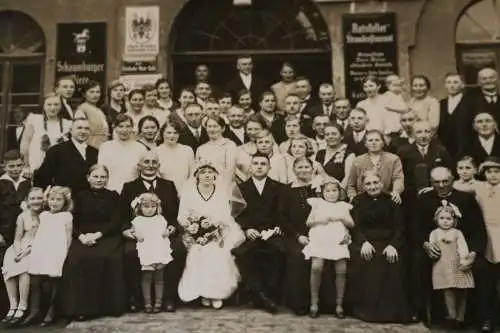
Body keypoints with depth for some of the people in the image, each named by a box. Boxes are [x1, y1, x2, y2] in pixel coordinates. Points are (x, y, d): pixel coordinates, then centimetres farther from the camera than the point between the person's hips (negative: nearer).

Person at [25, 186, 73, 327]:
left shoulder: (66, 216, 9)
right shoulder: (43, 215, 21)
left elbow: (68, 237, 6)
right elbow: (38, 235, 24)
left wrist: (64, 253, -2)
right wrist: (32, 248, 12)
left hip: (55, 254, -4)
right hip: (39, 252, 4)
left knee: (49, 282, -13)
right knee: (35, 281, -6)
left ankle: (51, 312, -1)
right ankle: (34, 311, 2)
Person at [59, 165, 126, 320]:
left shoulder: (113, 196, 12)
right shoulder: (80, 196, 16)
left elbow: (116, 222, 2)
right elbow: (73, 222, 8)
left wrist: (98, 234, -14)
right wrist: (81, 236, -14)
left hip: (107, 236, -1)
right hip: (83, 237, 1)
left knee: (107, 258, -33)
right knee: (76, 259, -31)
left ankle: (107, 305, -18)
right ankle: (81, 307, -20)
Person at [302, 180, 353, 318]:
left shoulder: (343, 206, 24)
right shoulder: (317, 204, 21)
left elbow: (351, 224, 15)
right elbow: (308, 222, 15)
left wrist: (341, 218, -2)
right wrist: (319, 220, -3)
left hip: (338, 240, 1)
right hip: (320, 239, -1)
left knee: (341, 270, -17)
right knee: (316, 267, -24)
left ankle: (339, 304, -1)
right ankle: (314, 302, -9)